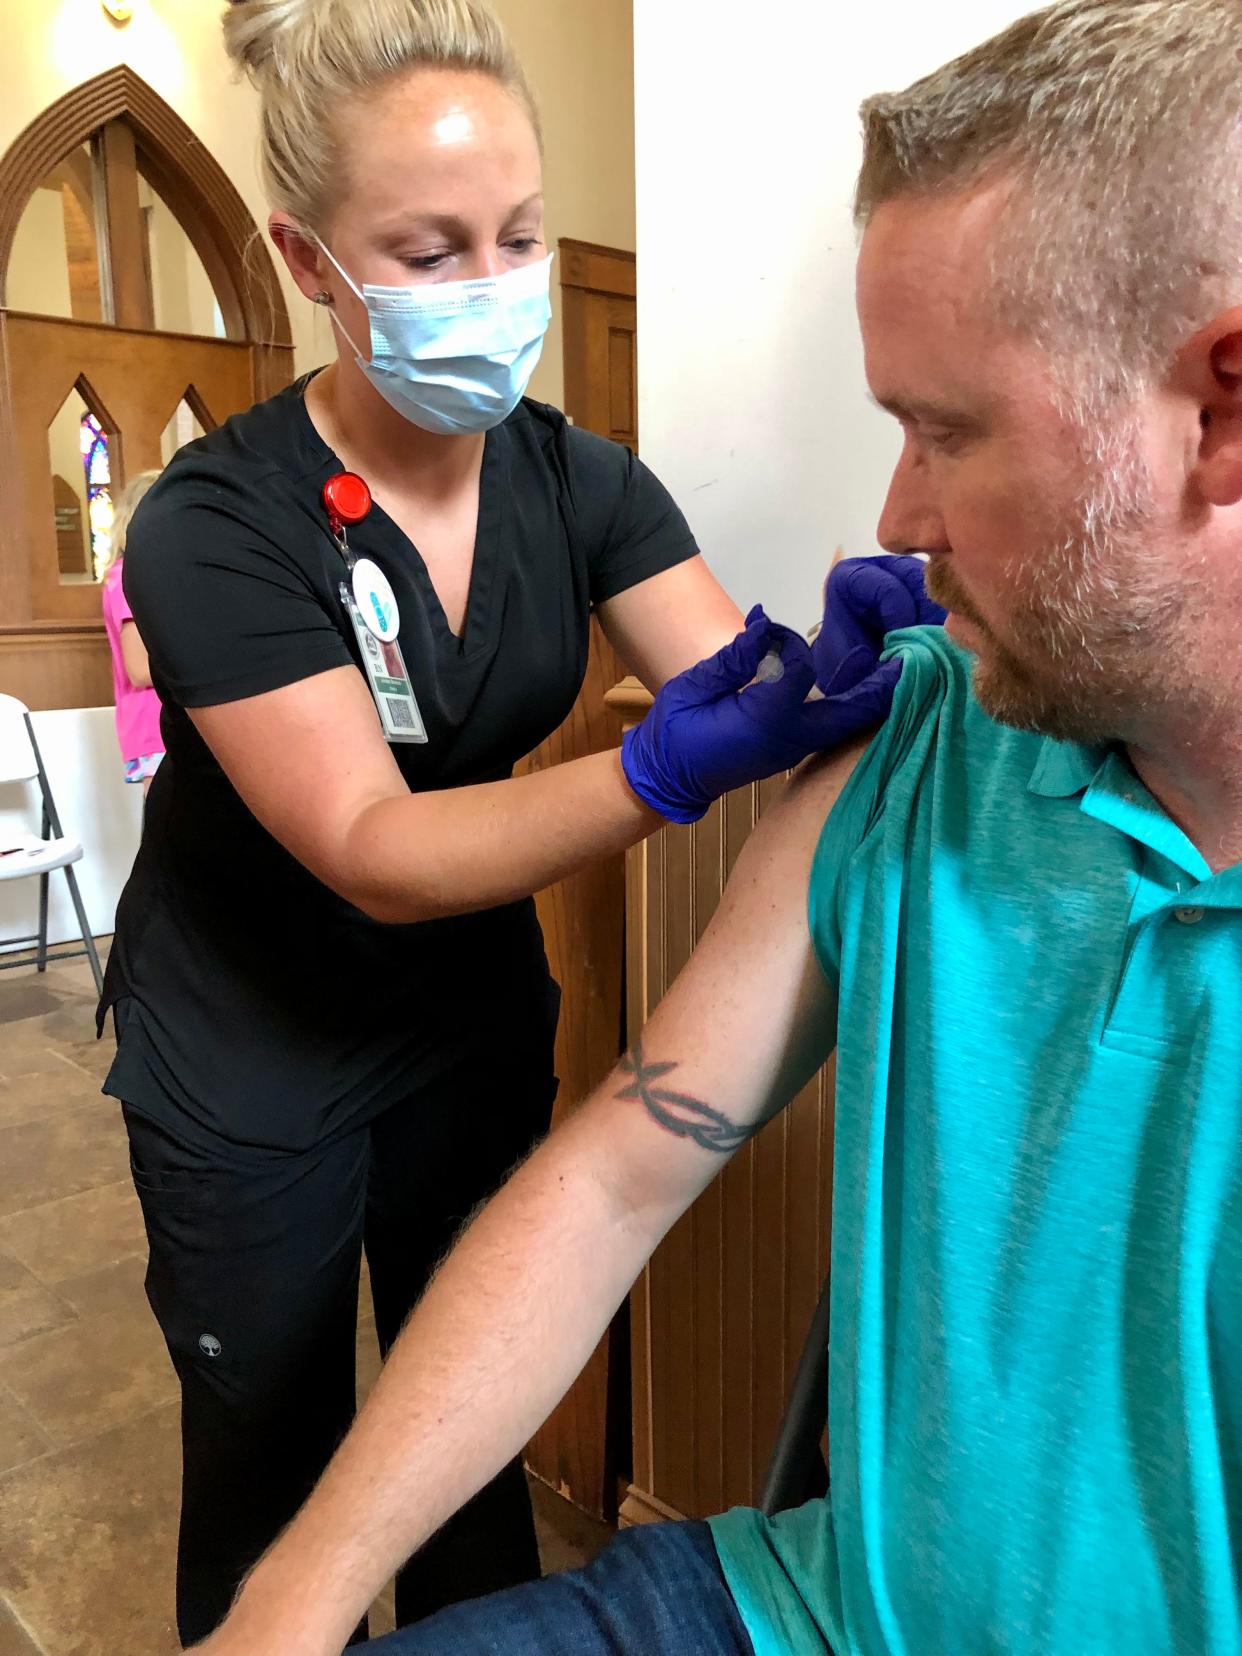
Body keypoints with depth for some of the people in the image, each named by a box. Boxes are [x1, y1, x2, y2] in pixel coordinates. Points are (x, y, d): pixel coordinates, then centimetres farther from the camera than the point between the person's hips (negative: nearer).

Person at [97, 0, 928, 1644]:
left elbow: (737, 694, -13)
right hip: (251, 1064, -3)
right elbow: (372, 853, -29)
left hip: (476, 1028, 4)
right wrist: (664, 773, -42)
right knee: (272, 1468, 17)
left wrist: (842, 659, -34)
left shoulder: (582, 483, -8)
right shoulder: (219, 525, -22)